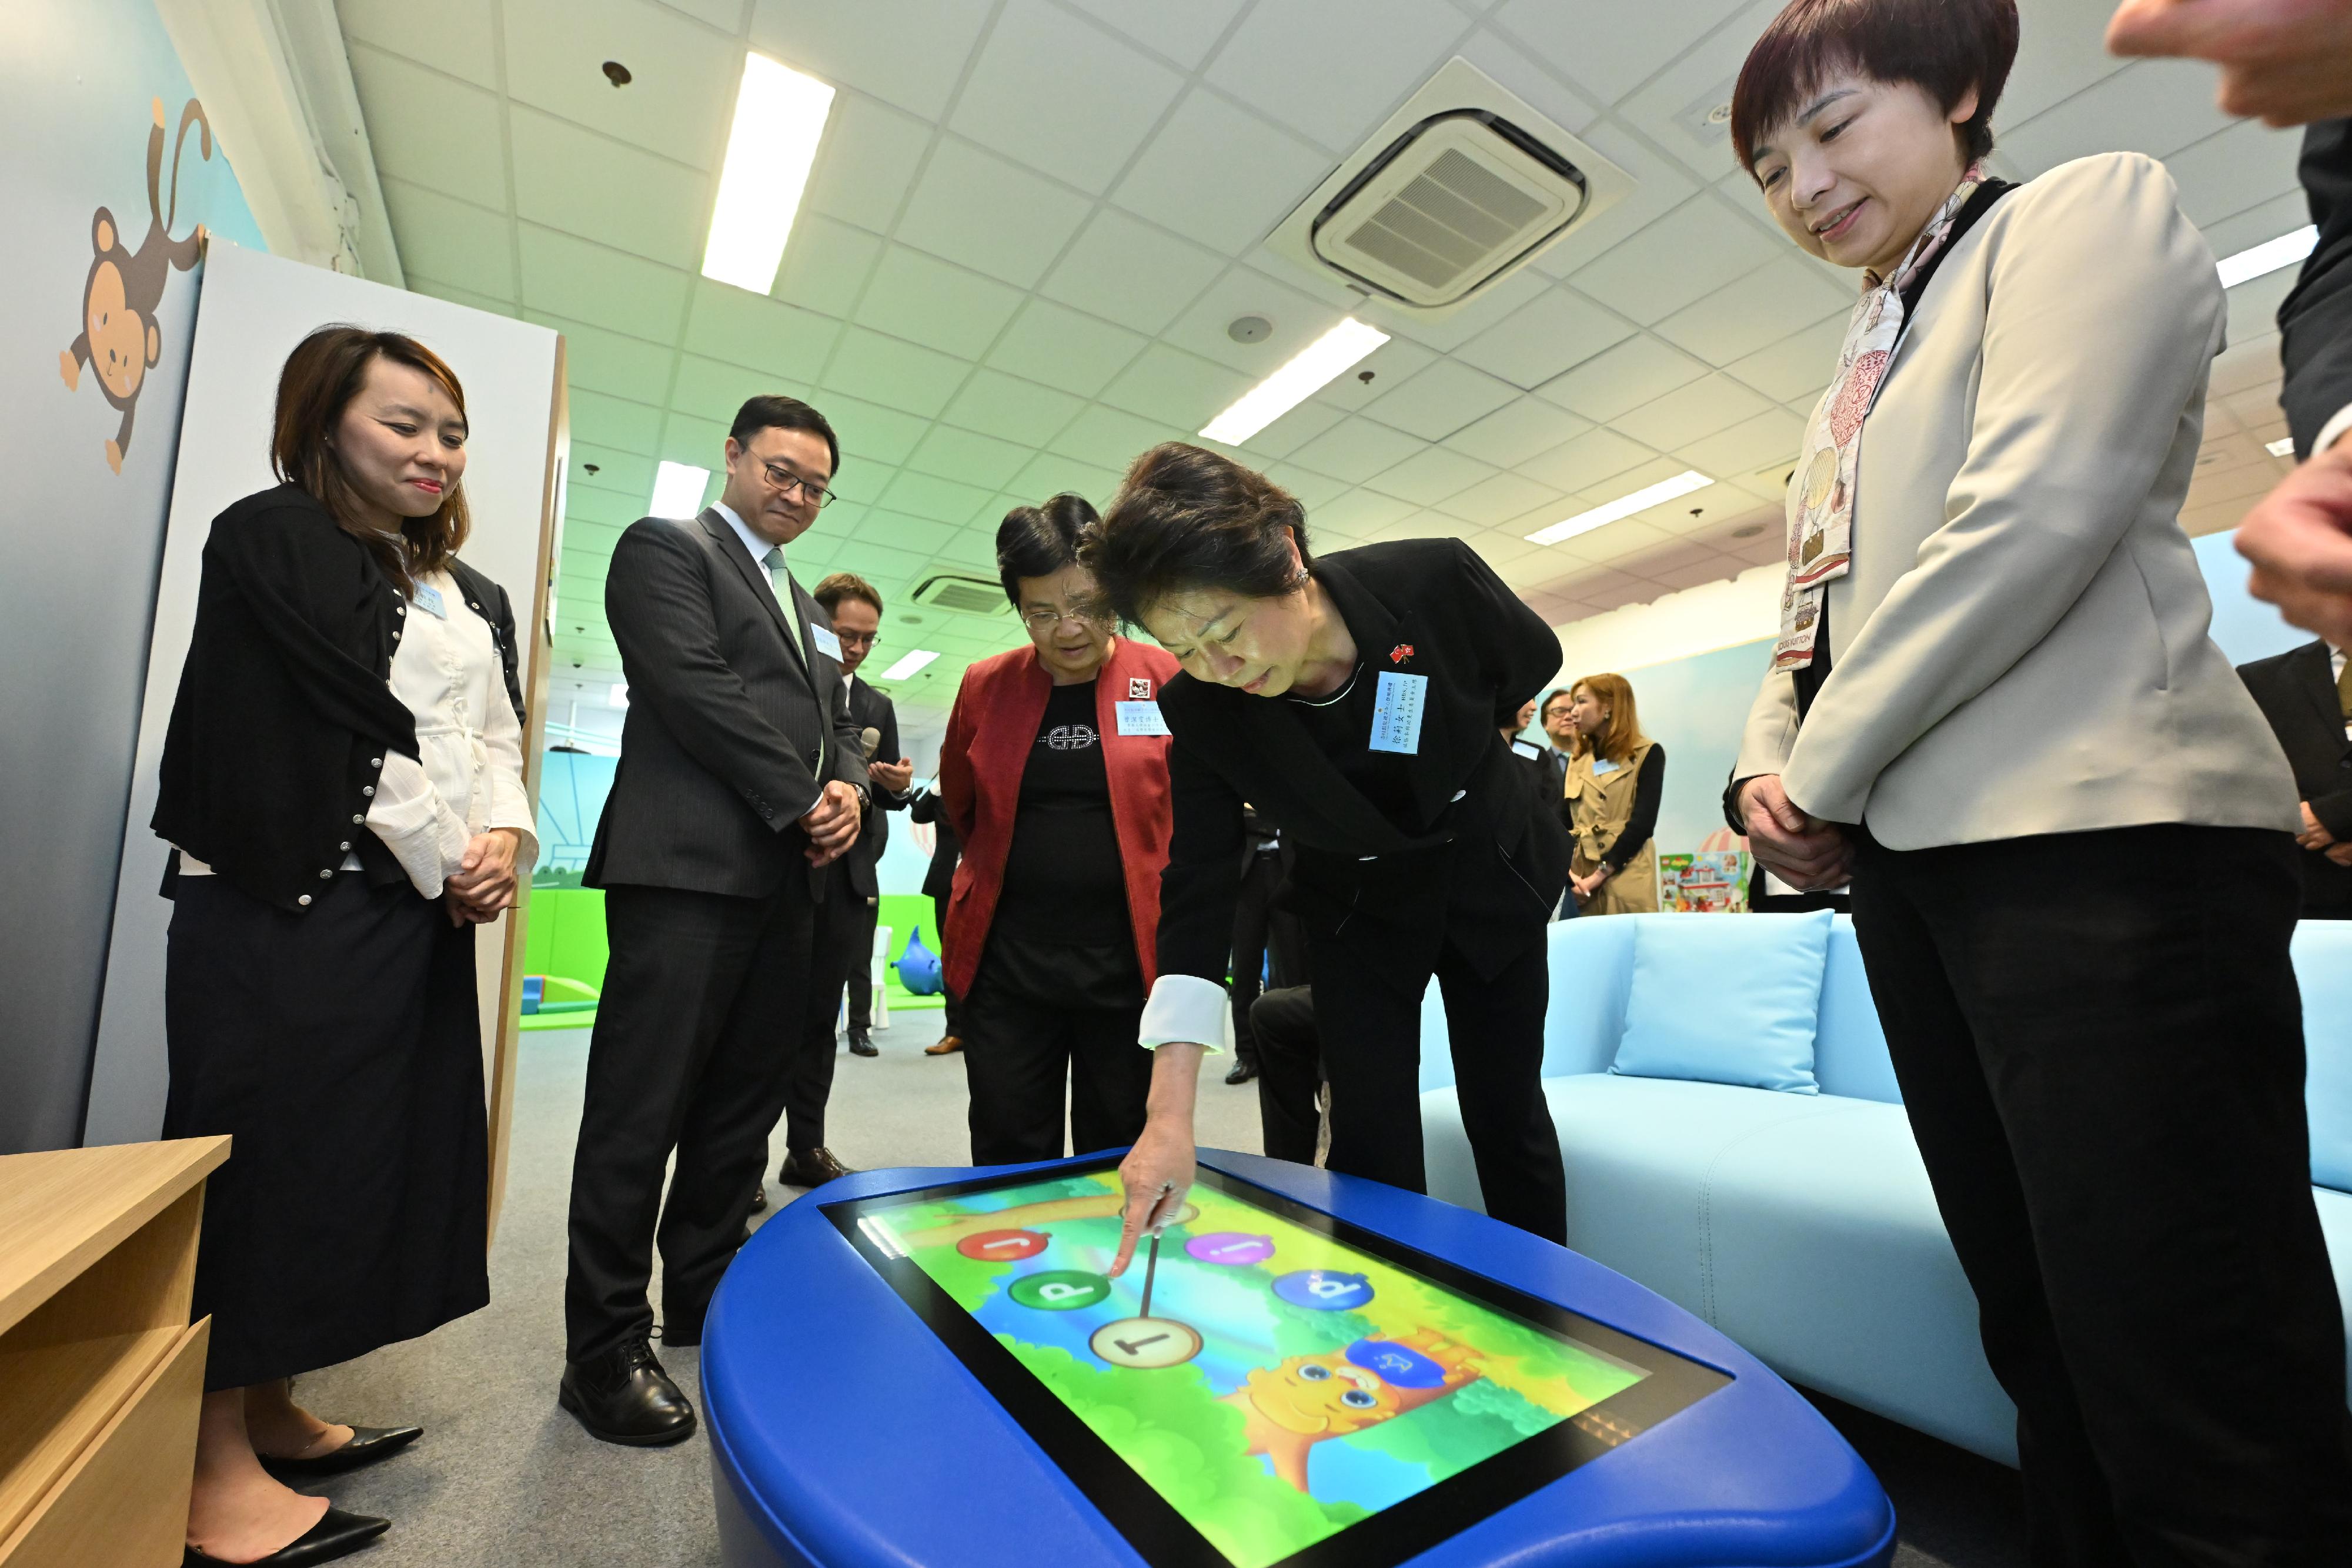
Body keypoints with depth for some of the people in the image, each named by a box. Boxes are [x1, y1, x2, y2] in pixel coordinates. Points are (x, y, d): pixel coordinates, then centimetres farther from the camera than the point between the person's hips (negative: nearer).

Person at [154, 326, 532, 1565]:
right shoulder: (272, 538, -2)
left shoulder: (474, 599, 18)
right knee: (266, 1147, -1)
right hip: (290, 905, -7)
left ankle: (268, 1411, 27)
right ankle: (214, 1469, 13)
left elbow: (499, 738, 12)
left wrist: (505, 839, -7)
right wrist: (448, 860, -9)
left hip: (425, 911, 7)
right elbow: (352, 720, -12)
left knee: (366, 1149, 11)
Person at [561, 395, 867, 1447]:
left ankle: (706, 1301, 27)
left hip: (786, 882, 8)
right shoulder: (665, 547, 3)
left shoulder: (805, 605, 26)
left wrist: (848, 791, -1)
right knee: (642, 1111, 0)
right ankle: (606, 1350, 12)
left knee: (743, 1106, 13)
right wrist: (802, 803, -12)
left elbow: (836, 724, 21)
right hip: (688, 868, -7)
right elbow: (696, 690, -11)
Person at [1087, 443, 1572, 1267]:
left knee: (1509, 1114, 10)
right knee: (1372, 1137, -2)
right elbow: (1198, 890, -26)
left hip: (1493, 882, 1)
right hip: (1358, 909, 0)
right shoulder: (1201, 711, -26)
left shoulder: (1436, 581, -29)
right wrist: (1170, 1117, -32)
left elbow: (1533, 662, -5)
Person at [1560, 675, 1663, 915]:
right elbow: (1563, 823, 7)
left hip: (1626, 883, -4)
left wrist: (1601, 874, -16)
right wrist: (1567, 873, -10)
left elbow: (1643, 823, -9)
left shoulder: (1648, 754, 3)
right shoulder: (1577, 761, 16)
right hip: (1579, 883, 4)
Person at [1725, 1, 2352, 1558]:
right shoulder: (1860, 379, 25)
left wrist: (1827, 774, -9)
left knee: (2194, 1377, -3)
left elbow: (2036, 519, -12)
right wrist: (1766, 772, 3)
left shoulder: (2089, 207, 5)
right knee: (2043, 1327, 15)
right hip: (1921, 853, 8)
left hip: (2098, 843, -7)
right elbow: (1812, 618, 22)